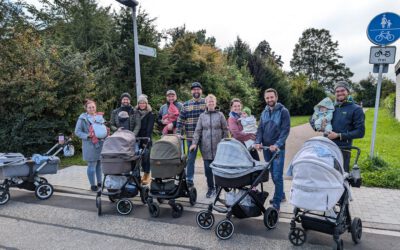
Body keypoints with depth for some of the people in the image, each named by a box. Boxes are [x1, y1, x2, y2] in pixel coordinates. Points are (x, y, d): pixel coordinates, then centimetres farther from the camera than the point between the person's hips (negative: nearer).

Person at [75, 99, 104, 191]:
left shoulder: (99, 116, 11)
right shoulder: (82, 118, -4)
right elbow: (77, 132, -5)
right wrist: (87, 135, -18)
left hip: (101, 144, 5)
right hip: (90, 145, -5)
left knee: (99, 164, 11)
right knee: (92, 165, 0)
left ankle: (100, 183, 24)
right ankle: (93, 185, 12)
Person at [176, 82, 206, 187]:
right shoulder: (186, 105, 7)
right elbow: (180, 120, 5)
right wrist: (178, 133, -5)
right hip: (191, 137, 1)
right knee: (190, 158, 8)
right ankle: (189, 179, 19)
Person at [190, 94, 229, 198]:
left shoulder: (220, 115, 4)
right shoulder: (202, 116, 8)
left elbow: (225, 130, 6)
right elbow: (198, 131, 4)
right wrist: (194, 143, -6)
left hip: (218, 147, -1)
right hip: (206, 147, 1)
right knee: (208, 169, 3)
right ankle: (211, 188, 18)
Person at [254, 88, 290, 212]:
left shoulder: (283, 111, -5)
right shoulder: (264, 113, 12)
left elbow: (286, 130, -12)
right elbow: (260, 129, 10)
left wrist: (277, 144, -24)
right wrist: (258, 142, -8)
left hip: (278, 149, -5)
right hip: (266, 148, 6)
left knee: (277, 176, -6)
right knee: (273, 175, 15)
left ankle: (276, 203, 2)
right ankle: (281, 195, 33)